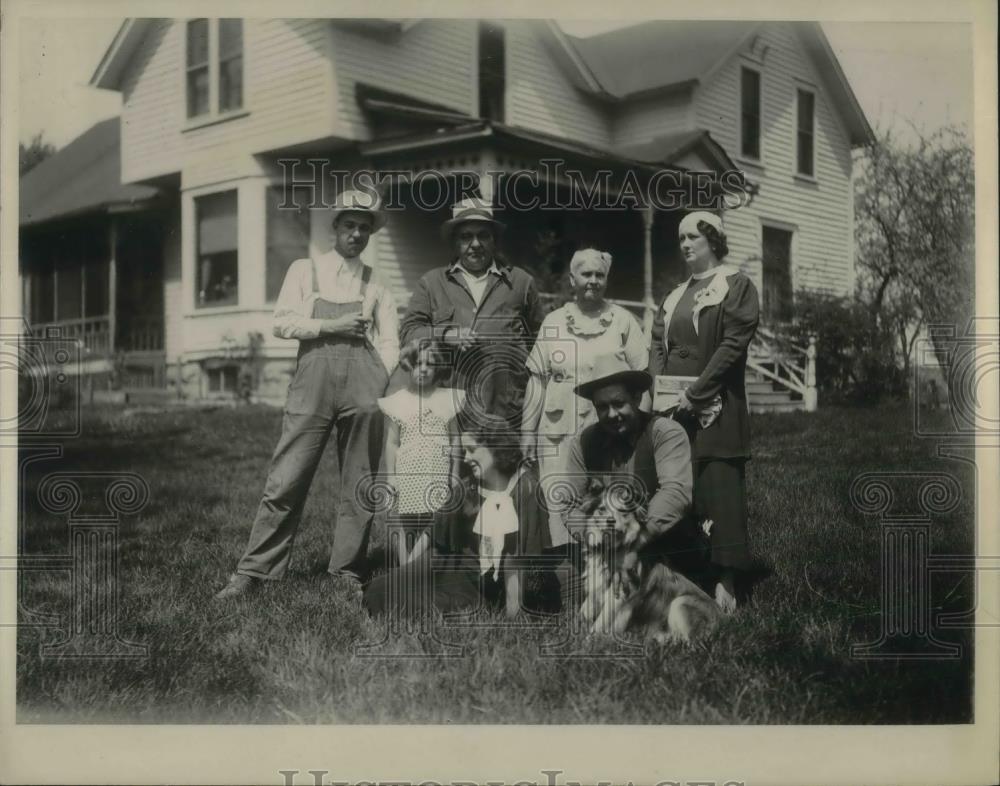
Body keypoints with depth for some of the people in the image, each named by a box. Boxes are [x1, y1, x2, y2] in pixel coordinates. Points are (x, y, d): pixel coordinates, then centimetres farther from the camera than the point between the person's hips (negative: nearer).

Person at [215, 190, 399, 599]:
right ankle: (254, 570, -1)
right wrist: (332, 326, -6)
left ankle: (347, 572, 11)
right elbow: (283, 322, 5)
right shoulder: (304, 270, 16)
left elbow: (389, 343, 11)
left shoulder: (376, 285, 19)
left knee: (359, 484, 2)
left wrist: (382, 386, -5)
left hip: (363, 381, 2)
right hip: (312, 377, -2)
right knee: (286, 478, -6)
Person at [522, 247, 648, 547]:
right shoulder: (552, 323, 11)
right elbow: (538, 381, 12)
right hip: (558, 433, 2)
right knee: (559, 510, -3)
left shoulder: (624, 322, 6)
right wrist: (527, 431, 10)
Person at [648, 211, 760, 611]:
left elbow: (733, 344, -11)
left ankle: (726, 584, -1)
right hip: (672, 410, 6)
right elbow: (657, 345, 14)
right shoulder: (675, 296, 19)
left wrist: (694, 393, -16)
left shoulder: (735, 285, -1)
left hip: (715, 409, -6)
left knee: (719, 493, -6)